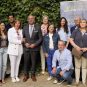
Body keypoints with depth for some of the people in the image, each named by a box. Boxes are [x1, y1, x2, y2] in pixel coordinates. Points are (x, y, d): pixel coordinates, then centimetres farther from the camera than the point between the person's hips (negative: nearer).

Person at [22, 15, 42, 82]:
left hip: (34, 48, -2)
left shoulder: (38, 27, -2)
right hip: (26, 48, 2)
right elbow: (22, 37, 10)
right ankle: (26, 75, 22)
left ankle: (33, 75, 24)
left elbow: (40, 38, -2)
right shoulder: (25, 27, 6)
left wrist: (35, 44, -13)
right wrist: (25, 43, -7)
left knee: (33, 62, 8)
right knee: (26, 62, 6)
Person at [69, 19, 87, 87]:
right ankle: (77, 80, 17)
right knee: (77, 66, 6)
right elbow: (71, 40, -2)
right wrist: (76, 47, -14)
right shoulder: (75, 31, 6)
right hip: (77, 51, 0)